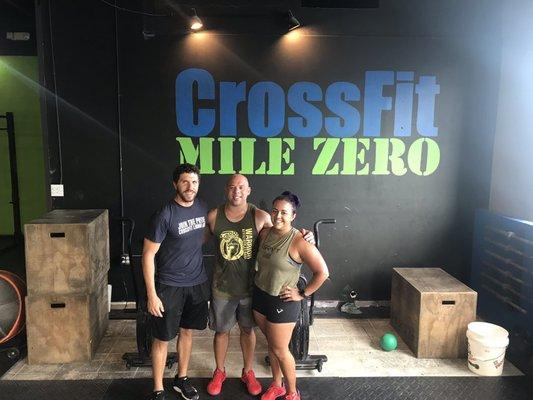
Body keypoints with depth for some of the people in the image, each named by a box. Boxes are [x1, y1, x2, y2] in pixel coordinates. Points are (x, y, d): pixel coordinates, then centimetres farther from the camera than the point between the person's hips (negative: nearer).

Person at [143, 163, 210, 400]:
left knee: (187, 331, 18)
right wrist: (151, 294, -17)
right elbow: (148, 254, -15)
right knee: (162, 338, 7)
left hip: (197, 283, 6)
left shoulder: (202, 208, -1)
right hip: (169, 286, -5)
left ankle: (181, 379, 37)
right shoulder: (164, 215, -19)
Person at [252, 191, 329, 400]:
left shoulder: (299, 242, -22)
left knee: (280, 350, 7)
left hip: (282, 302, -6)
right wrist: (261, 279, 10)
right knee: (271, 344, 20)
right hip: (259, 296, 6)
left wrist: (302, 294, -14)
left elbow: (323, 272, -19)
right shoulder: (265, 233, -3)